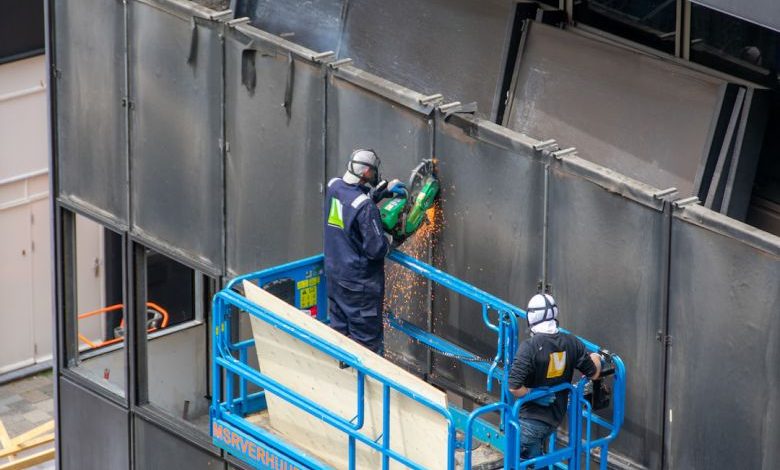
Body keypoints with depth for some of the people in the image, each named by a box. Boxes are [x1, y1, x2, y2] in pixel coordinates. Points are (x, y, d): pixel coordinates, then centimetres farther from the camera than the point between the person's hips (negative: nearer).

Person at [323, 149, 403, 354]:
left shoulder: (333, 187, -3)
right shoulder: (366, 207, -25)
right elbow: (376, 249, -23)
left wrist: (385, 188, 14)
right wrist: (391, 239, -3)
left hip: (333, 274, 8)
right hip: (360, 282, -8)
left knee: (339, 329, 18)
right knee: (367, 338, 2)